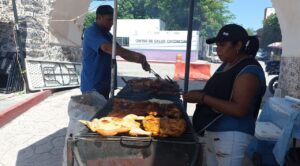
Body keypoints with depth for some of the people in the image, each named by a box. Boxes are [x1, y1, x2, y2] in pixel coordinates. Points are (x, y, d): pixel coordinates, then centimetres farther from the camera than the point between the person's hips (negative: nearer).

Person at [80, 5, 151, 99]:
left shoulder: (107, 35, 13)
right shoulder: (91, 32, -15)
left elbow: (122, 52, 12)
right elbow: (107, 48, -32)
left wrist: (141, 61, -3)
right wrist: (134, 54, -40)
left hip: (104, 85, 9)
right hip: (92, 86, -9)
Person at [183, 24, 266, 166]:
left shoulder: (249, 71, -18)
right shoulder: (227, 64, 9)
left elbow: (239, 110, -25)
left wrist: (203, 98, -25)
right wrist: (200, 94, -1)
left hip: (232, 136, -8)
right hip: (212, 132, 9)